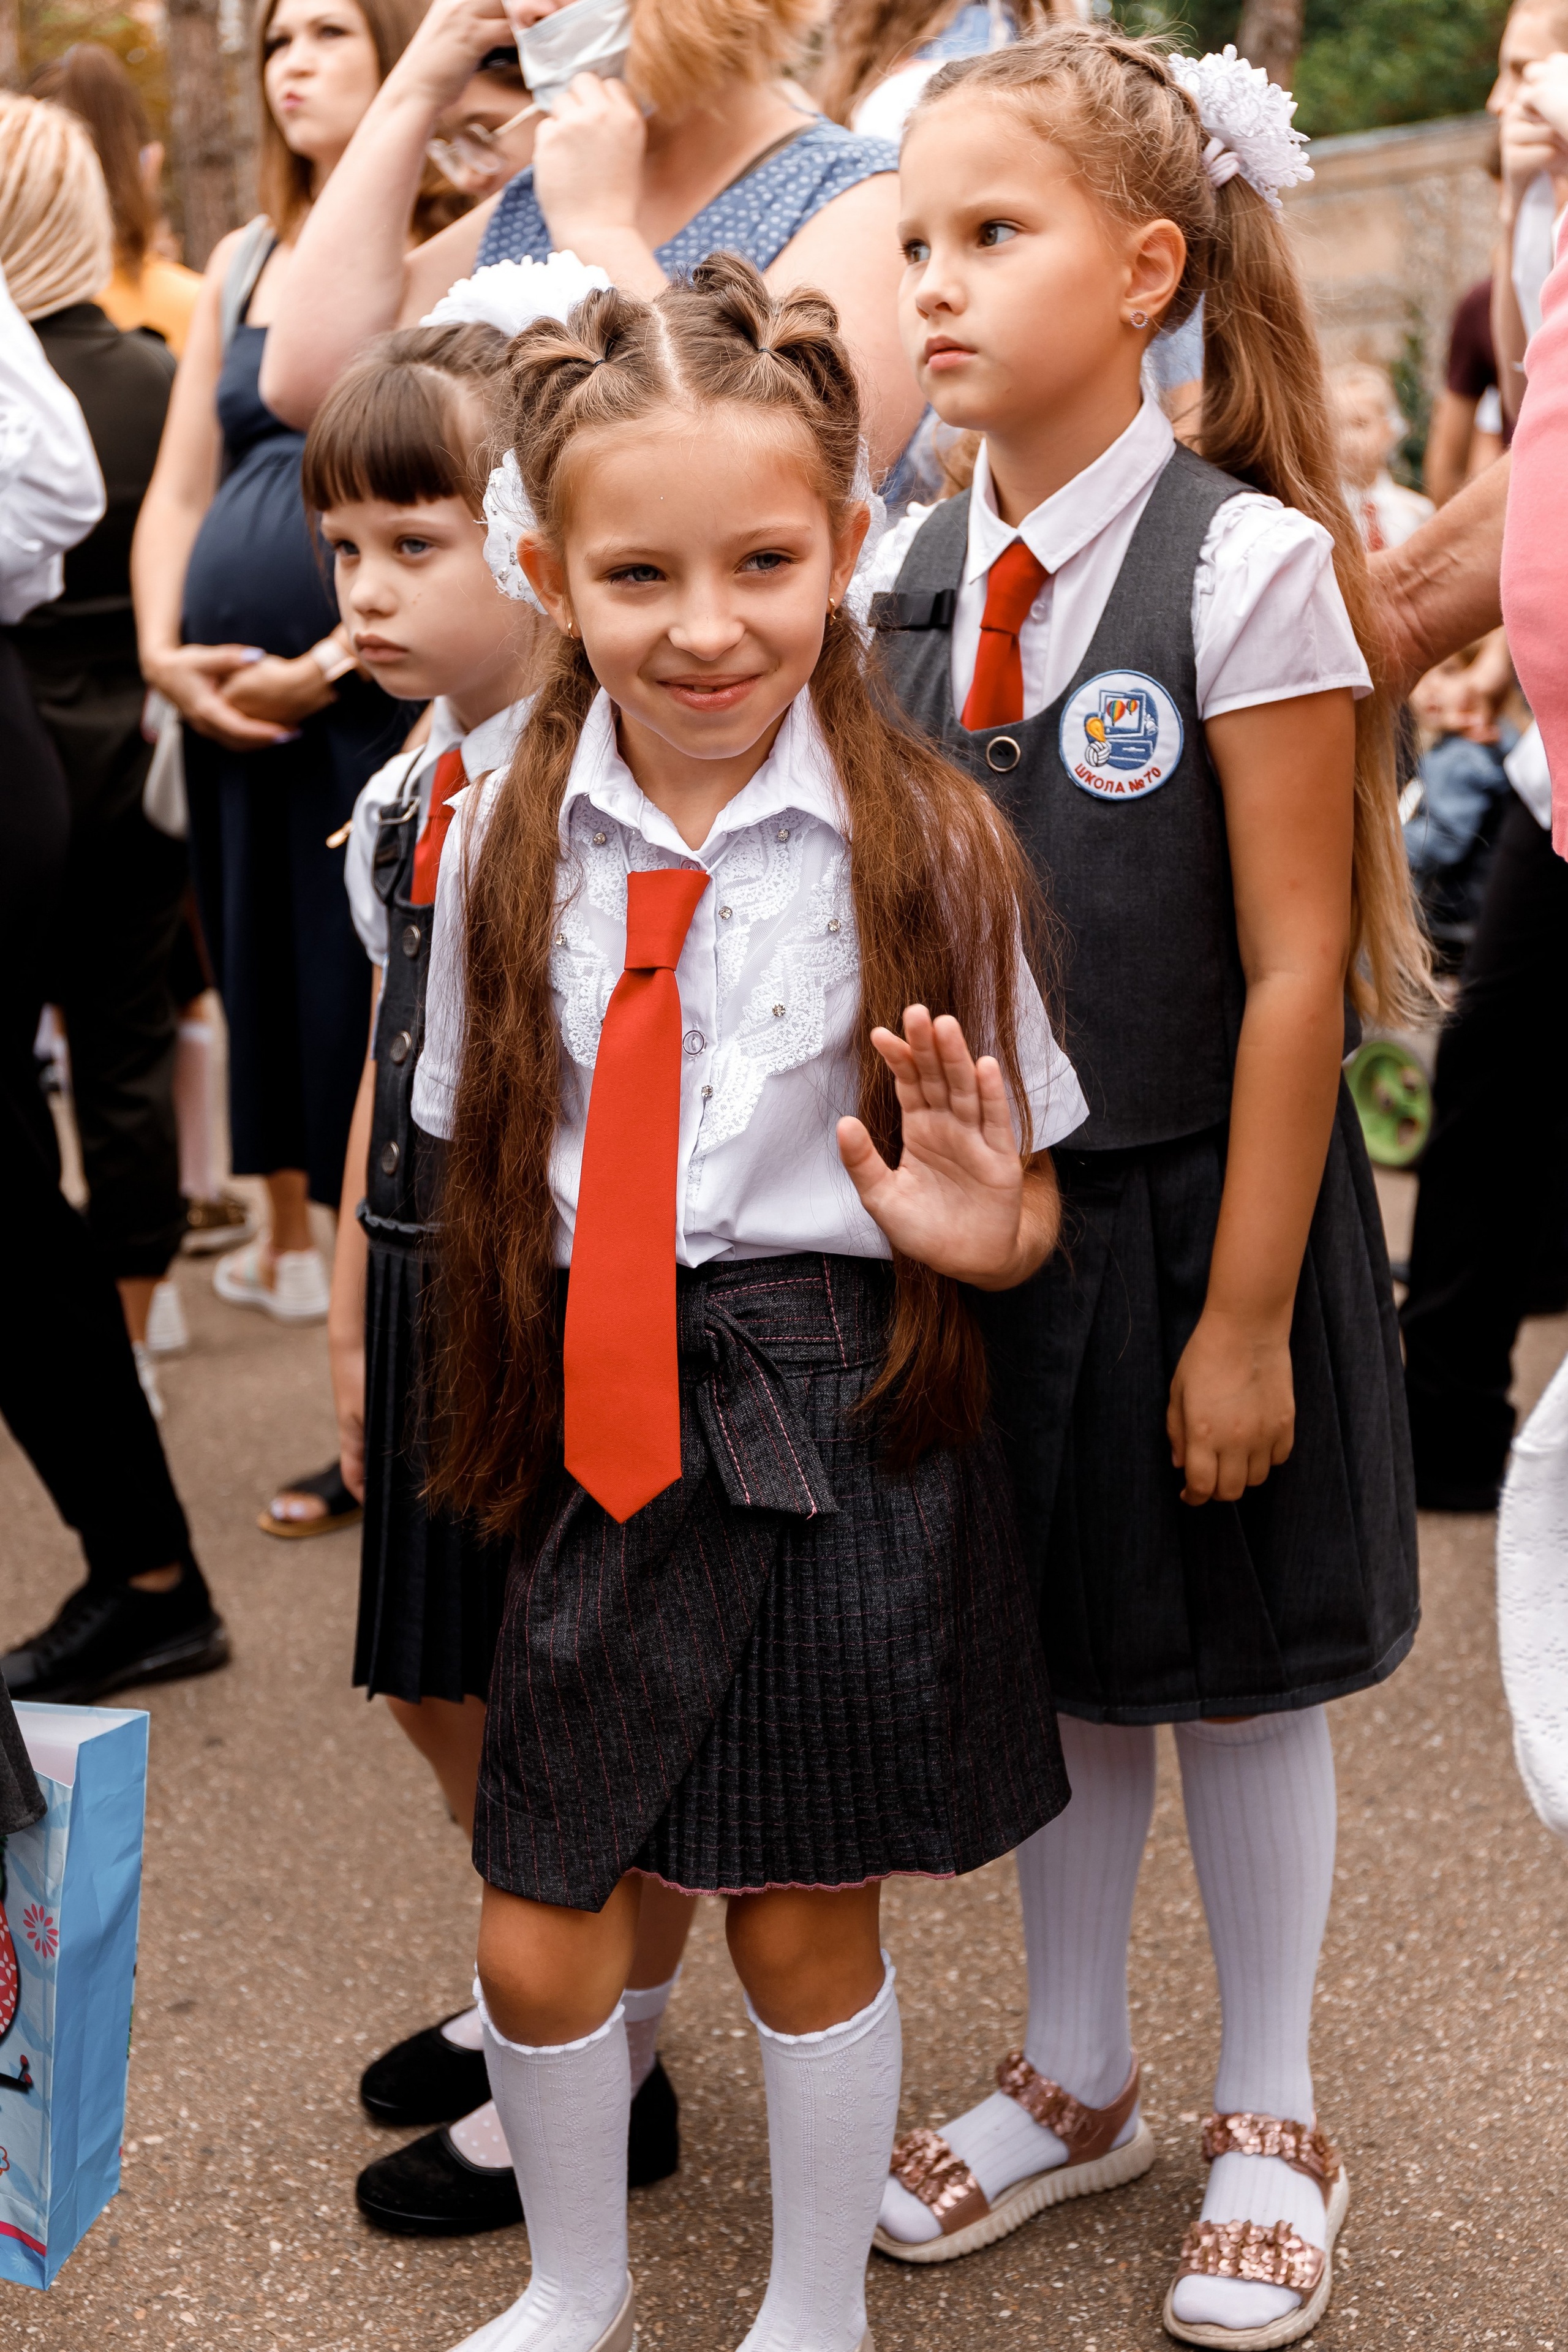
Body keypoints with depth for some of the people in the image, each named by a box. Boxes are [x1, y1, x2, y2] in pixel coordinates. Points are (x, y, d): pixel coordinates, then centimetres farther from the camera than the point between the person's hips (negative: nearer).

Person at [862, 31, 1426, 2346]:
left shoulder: (1248, 563, -16)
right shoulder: (914, 569, 2)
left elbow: (1294, 966, -16)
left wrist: (1246, 1310, -15)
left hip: (1196, 1210, -5)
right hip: (990, 1218, 5)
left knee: (1235, 1675, 11)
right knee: (1050, 1656, 18)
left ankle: (1268, 2128, 31)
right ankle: (1075, 2077, 38)